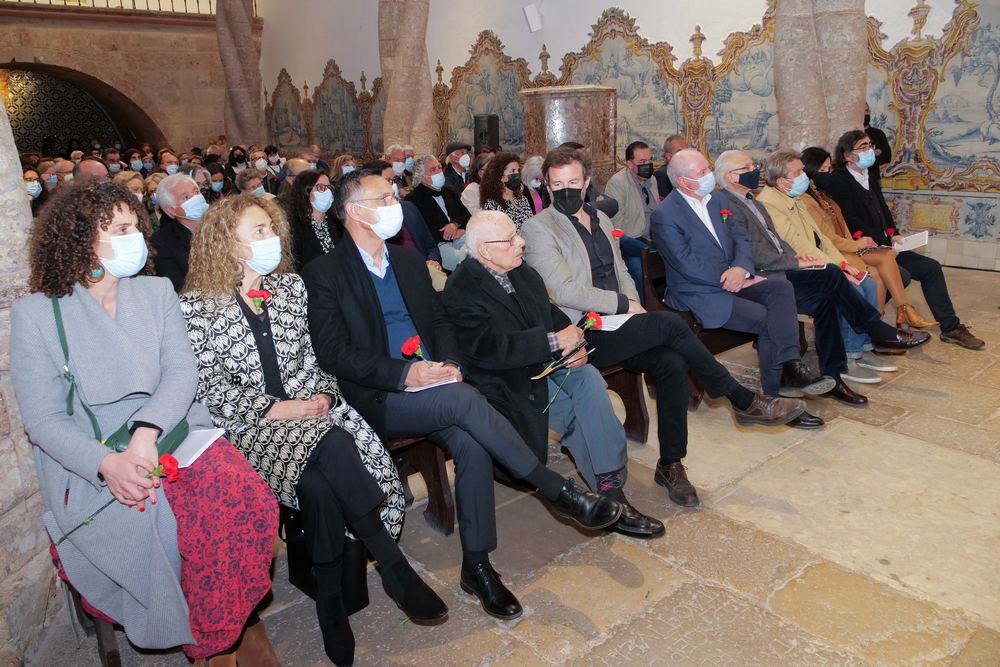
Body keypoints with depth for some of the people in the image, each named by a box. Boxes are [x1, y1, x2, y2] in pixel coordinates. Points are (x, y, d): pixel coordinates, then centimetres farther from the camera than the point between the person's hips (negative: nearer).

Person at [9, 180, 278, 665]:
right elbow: (43, 419, -2)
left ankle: (223, 627, -5)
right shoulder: (35, 314, 4)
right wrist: (106, 463, -21)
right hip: (92, 460, -2)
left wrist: (146, 431, -19)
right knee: (147, 522, -31)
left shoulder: (157, 292, 12)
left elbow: (182, 371, 1)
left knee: (245, 501, -27)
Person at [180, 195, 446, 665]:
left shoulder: (289, 287, 12)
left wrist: (322, 394, -4)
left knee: (320, 484, -30)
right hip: (246, 424, -4)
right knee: (333, 448, -33)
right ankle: (395, 566, -18)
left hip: (305, 408, 4)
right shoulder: (196, 307, -3)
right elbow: (209, 389, -7)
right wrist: (272, 409, -16)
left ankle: (331, 600, -12)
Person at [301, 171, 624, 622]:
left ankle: (477, 565, -9)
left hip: (430, 382, 5)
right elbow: (333, 354, -10)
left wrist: (448, 363, -3)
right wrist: (404, 373, -21)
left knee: (472, 445, -24)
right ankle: (558, 491, -19)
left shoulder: (409, 260, 16)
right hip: (378, 398, -5)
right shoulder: (324, 274, -3)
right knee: (464, 400, -30)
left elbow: (440, 321, 19)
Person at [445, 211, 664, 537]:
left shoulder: (522, 271, 7)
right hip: (507, 382, -6)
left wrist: (574, 342, -8)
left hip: (544, 361, 6)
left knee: (589, 378, -22)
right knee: (581, 411, -22)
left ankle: (610, 484, -18)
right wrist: (555, 341, -24)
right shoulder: (461, 290, -16)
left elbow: (551, 312, 14)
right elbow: (489, 348, -25)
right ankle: (610, 496, -9)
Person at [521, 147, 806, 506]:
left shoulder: (600, 219, 18)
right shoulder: (537, 228, -6)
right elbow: (564, 292, -14)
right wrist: (624, 305, -12)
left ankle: (671, 464, -7)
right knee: (669, 323, -23)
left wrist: (633, 306, 1)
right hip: (581, 335, -7)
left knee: (671, 362, -20)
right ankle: (744, 402, -7)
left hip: (614, 326, 7)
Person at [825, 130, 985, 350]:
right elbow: (851, 223, -19)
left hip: (883, 246, 9)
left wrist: (892, 235, 2)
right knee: (901, 275, -28)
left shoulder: (869, 178, 18)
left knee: (931, 267, 6)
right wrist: (883, 244, -18)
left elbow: (883, 210, 20)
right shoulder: (838, 181, -11)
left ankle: (950, 327, 15)